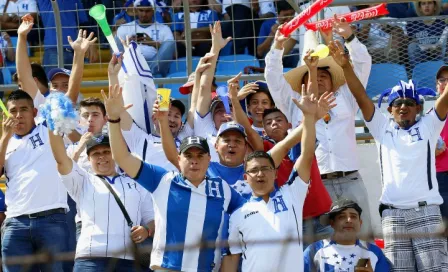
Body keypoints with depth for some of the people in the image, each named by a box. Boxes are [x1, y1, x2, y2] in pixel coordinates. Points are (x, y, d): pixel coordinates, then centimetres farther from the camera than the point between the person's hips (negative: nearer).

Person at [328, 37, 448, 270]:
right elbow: (361, 97, 2)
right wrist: (346, 67, -11)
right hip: (393, 213, 1)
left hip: (426, 210, -1)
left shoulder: (428, 126, 8)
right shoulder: (382, 128, 11)